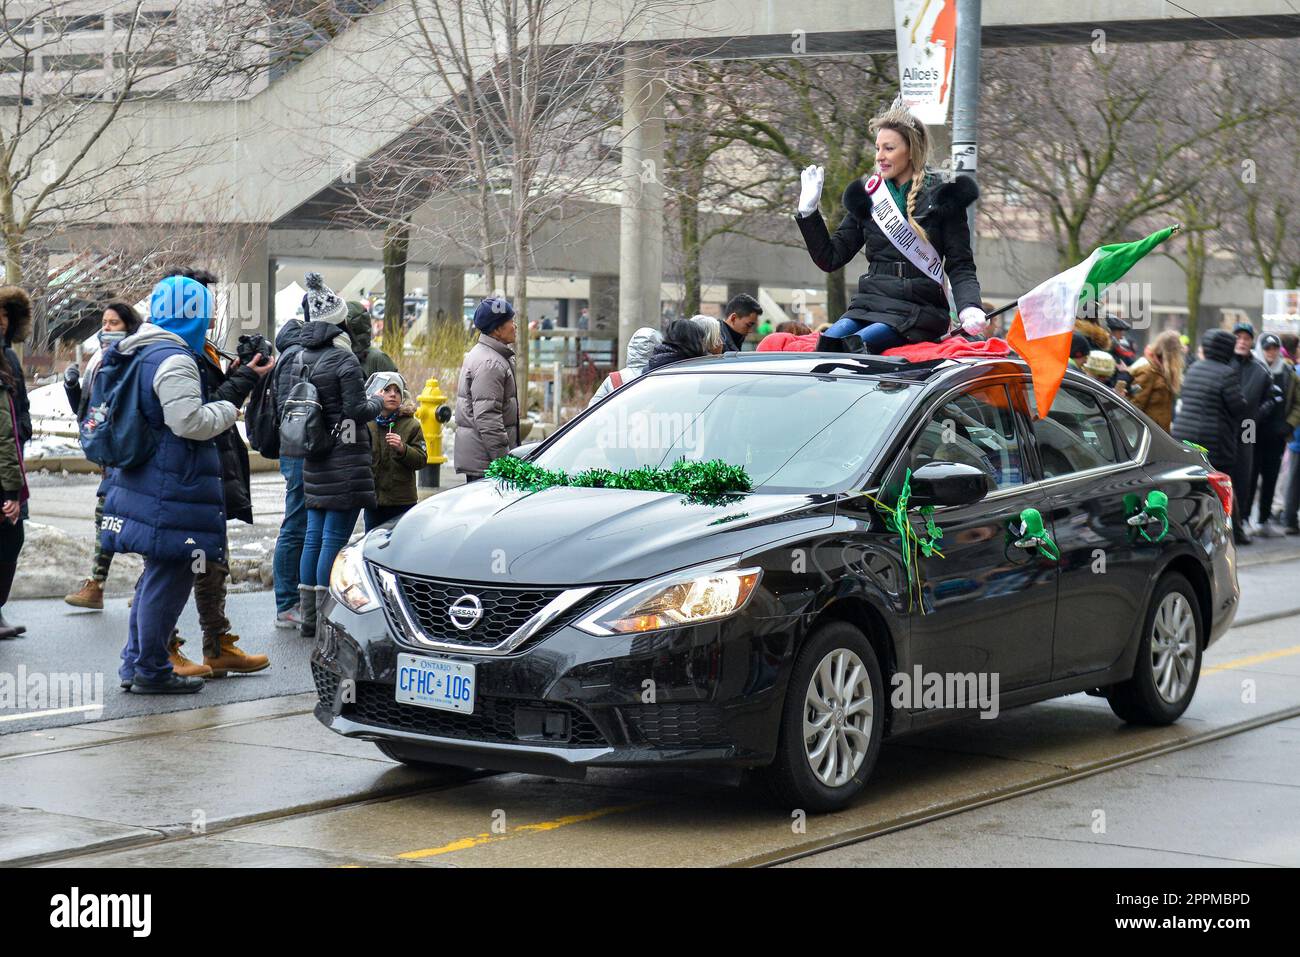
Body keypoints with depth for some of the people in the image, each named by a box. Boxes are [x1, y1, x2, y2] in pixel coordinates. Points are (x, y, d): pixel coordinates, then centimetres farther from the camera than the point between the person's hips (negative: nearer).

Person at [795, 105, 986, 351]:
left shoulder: (941, 199, 4)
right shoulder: (867, 197, 15)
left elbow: (960, 267, 2)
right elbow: (830, 259, 16)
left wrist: (969, 308, -18)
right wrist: (808, 211, 6)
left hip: (918, 309, -4)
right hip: (869, 303, 4)